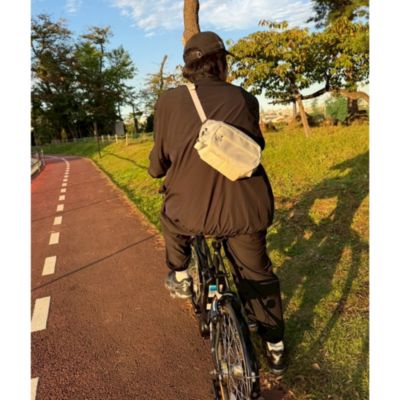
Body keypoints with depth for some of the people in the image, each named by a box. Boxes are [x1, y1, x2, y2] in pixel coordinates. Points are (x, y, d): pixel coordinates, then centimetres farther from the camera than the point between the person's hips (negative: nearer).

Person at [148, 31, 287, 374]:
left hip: (192, 211, -1)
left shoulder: (170, 100, -1)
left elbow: (159, 160, 4)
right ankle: (276, 347, 35)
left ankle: (180, 277, 36)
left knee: (171, 217, 34)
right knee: (257, 273, 21)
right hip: (247, 208, 2)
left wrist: (158, 171, 27)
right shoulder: (244, 98, 3)